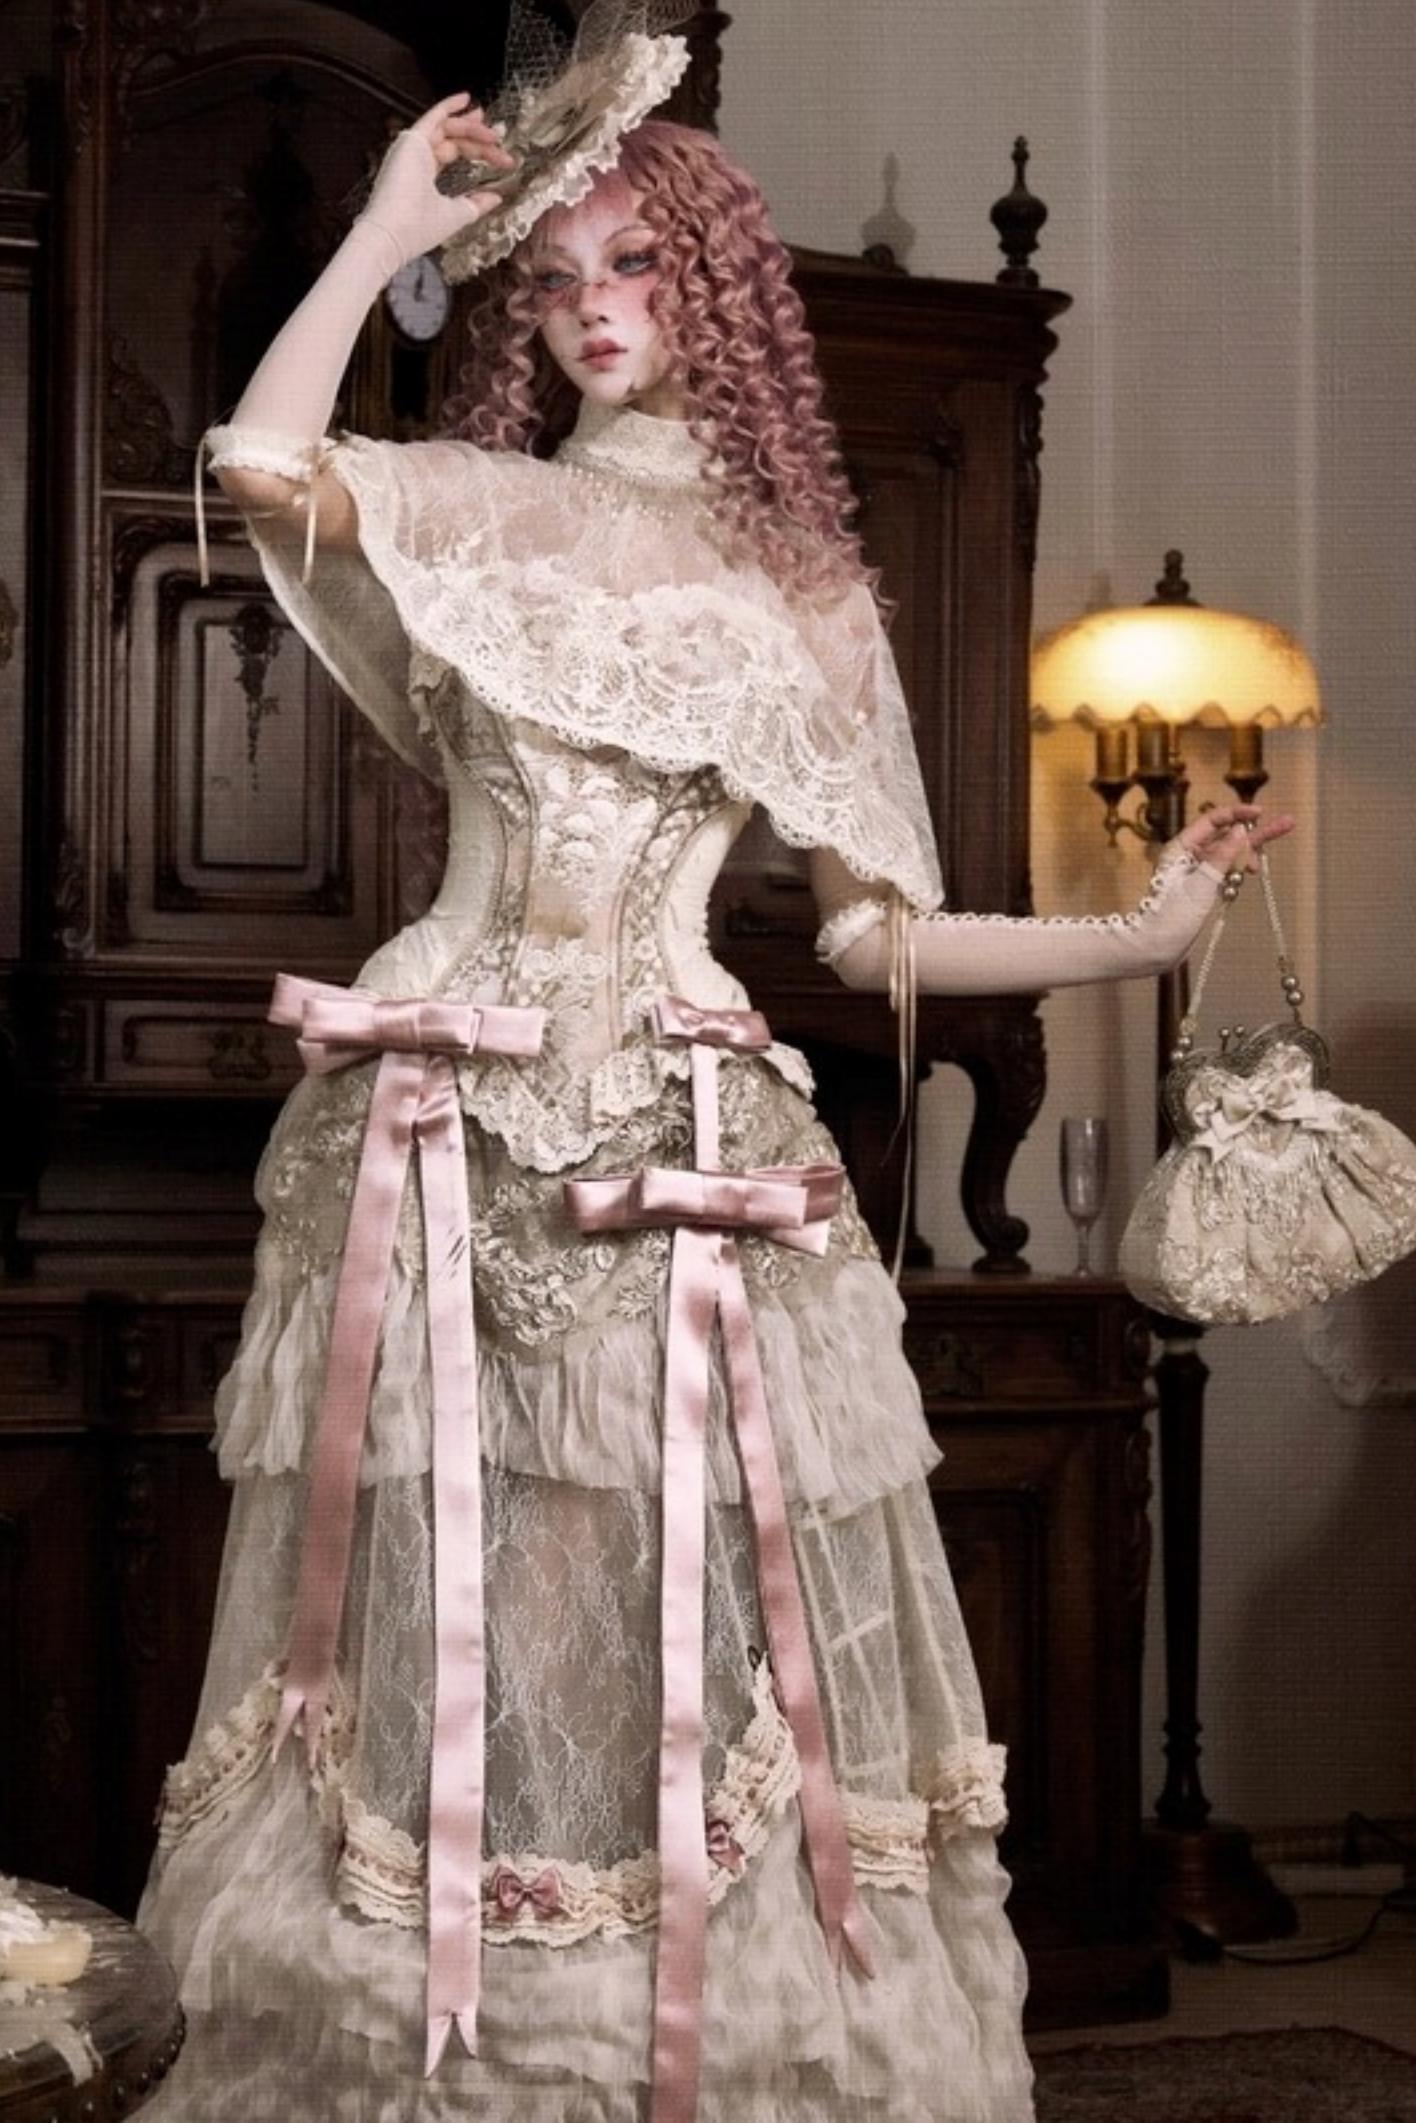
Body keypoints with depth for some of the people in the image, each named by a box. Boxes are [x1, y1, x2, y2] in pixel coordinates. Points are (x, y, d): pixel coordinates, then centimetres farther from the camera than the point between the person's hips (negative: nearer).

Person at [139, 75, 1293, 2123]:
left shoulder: (802, 588, 13)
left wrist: (1142, 933, 1)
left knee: (692, 1630, 0)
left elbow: (874, 931, 11)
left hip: (688, 1145, 1)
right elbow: (258, 458, -13)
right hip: (451, 1133, -1)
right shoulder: (474, 515, 9)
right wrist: (394, 224, -1)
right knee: (450, 1612, 0)